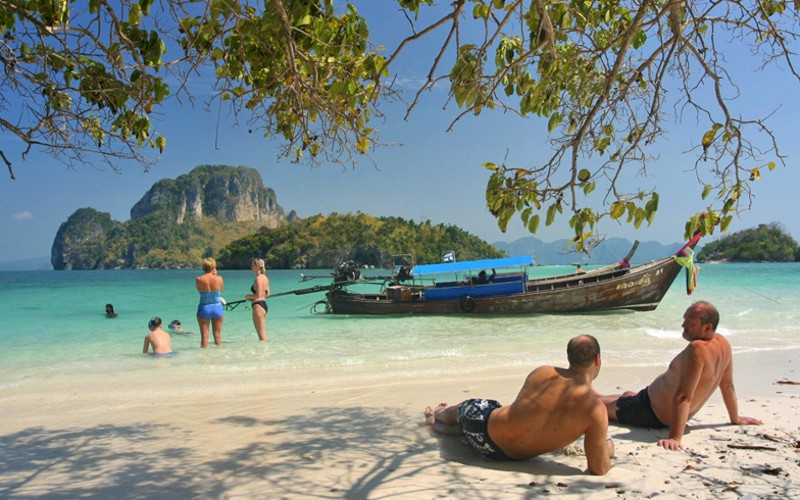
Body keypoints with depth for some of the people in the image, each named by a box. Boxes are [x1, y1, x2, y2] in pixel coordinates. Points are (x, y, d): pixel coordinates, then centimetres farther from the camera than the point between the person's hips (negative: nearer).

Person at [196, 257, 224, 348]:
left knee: (204, 336, 5)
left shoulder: (199, 279, -9)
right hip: (217, 308, 1)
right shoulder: (219, 278, -8)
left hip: (204, 309, -1)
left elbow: (199, 290, 5)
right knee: (218, 335, 10)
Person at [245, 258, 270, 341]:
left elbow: (258, 295, -21)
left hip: (258, 305, -10)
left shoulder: (258, 278, -15)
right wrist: (252, 298, 16)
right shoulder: (265, 277, 13)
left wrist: (248, 296, -5)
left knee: (261, 334, -4)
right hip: (264, 304, 10)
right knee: (262, 333, 16)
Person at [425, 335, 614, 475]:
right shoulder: (595, 408, -24)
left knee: (469, 406, 38)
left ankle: (436, 416, 72)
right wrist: (607, 450, 3)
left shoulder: (542, 372, -15)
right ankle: (437, 426, 62)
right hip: (511, 456, -1)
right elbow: (598, 468, -18)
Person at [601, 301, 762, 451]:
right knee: (628, 395, 35)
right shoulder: (723, 343, -7)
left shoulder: (697, 349, -34)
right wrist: (735, 419, 19)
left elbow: (684, 397, -38)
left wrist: (675, 438, -38)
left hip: (651, 412, -9)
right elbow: (728, 386, 5)